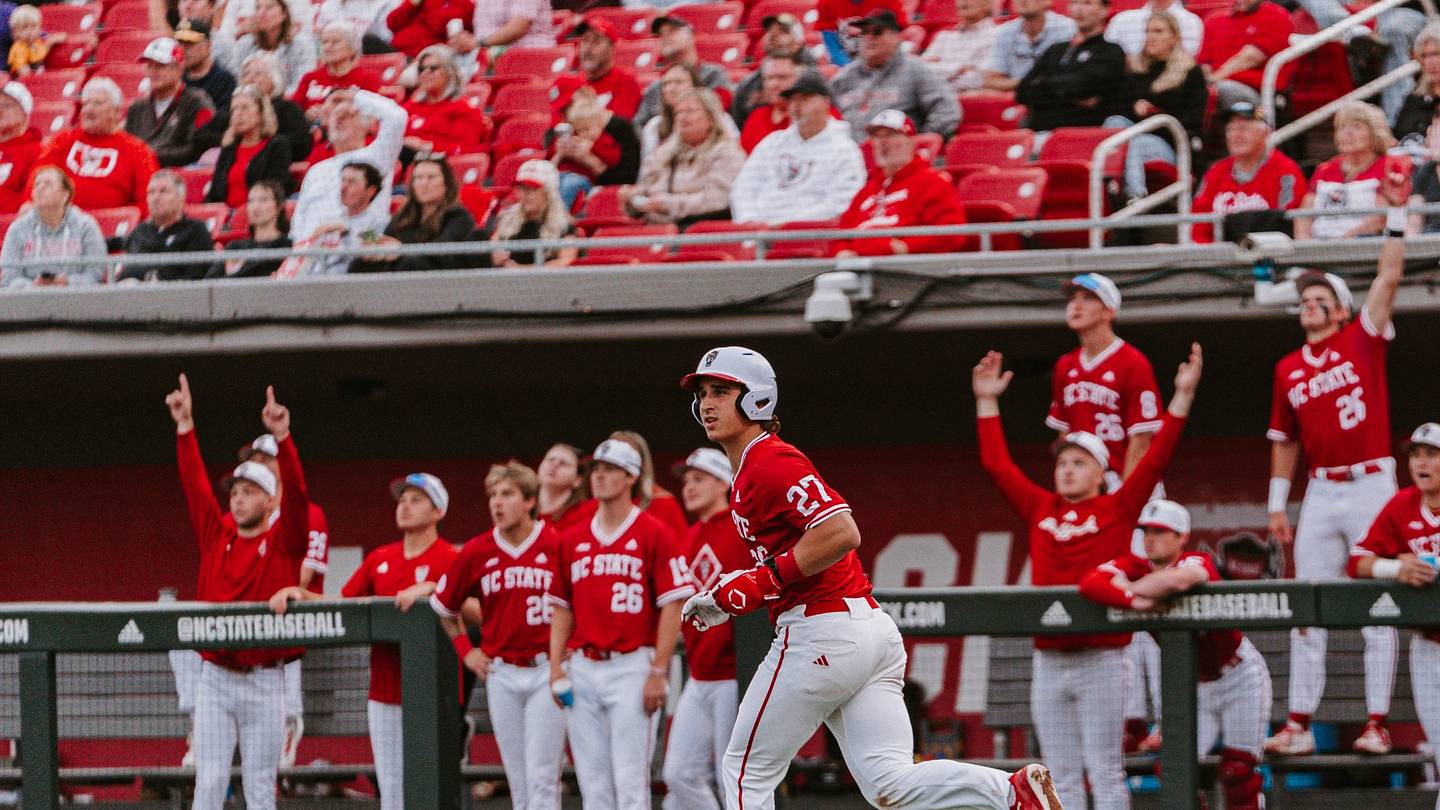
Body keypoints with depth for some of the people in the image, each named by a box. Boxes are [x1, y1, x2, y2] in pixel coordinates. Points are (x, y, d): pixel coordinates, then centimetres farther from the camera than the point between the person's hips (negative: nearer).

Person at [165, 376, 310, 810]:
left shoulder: (283, 542, 0)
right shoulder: (216, 534, 9)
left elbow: (296, 493, -14)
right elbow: (195, 484, 4)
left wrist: (282, 438, -27)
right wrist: (185, 428, -5)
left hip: (264, 679, -3)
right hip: (215, 676, 3)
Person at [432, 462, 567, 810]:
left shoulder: (559, 546, -9)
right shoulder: (476, 552, 3)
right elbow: (443, 605, 19)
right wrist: (465, 650, 13)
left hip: (547, 669, -4)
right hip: (500, 674, 4)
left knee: (541, 776, -8)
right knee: (518, 779, 8)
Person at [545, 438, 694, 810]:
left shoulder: (655, 534, -2)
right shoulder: (573, 540, 14)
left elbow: (672, 605, -6)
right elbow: (562, 607, 17)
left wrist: (658, 672, -12)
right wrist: (556, 667, 6)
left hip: (631, 667, -5)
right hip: (583, 668, 5)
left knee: (630, 779, -9)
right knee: (592, 778, 6)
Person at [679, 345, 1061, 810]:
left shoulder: (770, 462, -10)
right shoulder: (747, 473, 21)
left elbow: (841, 533, -23)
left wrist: (759, 582, -18)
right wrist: (729, 599, 15)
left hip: (824, 633, -9)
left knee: (746, 772, 4)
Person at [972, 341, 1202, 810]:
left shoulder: (1117, 509, 1)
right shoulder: (1040, 509, 11)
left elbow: (1156, 459, -4)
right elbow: (997, 465, 18)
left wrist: (1182, 397, -10)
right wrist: (987, 403, 20)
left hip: (1100, 660, -4)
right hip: (1049, 661, 4)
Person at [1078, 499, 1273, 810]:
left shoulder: (1197, 562, -24)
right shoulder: (1137, 567, -10)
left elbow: (1179, 579, -49)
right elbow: (1090, 583, -26)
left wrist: (1130, 586, -31)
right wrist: (1135, 600, -42)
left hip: (1240, 677, -5)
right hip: (1194, 687, 5)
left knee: (1238, 773, -5)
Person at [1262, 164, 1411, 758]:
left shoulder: (1362, 341, 2)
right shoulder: (1289, 369, 12)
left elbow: (1389, 278, -7)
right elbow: (1284, 440, 17)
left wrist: (1395, 214, -12)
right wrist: (1277, 503, 13)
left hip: (1371, 485, -4)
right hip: (1320, 492, 4)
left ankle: (1377, 723, -1)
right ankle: (1300, 723, 6)